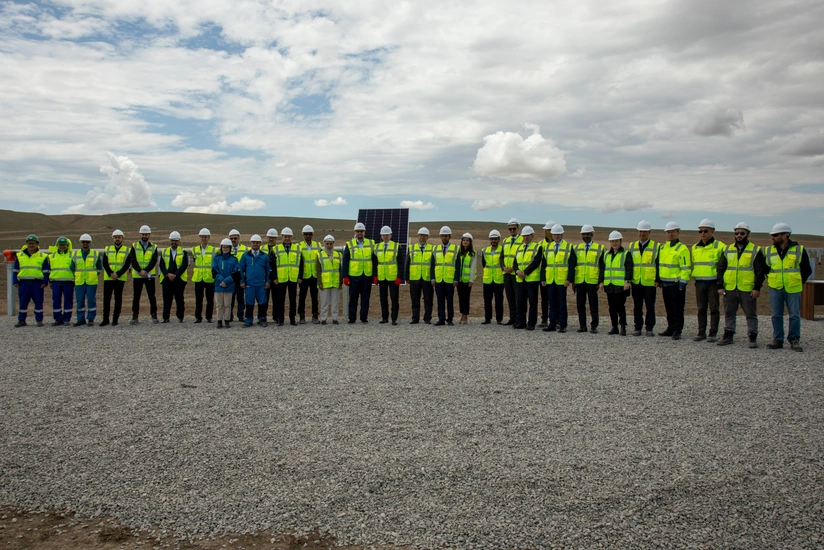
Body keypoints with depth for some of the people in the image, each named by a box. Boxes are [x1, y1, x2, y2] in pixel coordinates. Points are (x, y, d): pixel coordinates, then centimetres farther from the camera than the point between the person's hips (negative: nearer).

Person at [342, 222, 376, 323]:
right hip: (354, 276, -1)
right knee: (353, 298, 3)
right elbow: (345, 262, 3)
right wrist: (345, 276, -4)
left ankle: (364, 317, 12)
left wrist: (375, 275, 0)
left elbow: (374, 261, 7)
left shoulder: (371, 244, 8)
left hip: (367, 276, 1)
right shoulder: (349, 245, 4)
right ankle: (351, 318, 10)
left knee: (365, 298, 4)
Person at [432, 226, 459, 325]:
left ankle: (449, 319, 10)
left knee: (450, 300, 3)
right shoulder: (436, 249, 12)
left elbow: (457, 265, 0)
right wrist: (433, 278, 1)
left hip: (450, 280, -2)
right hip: (438, 280, 2)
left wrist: (456, 279, -7)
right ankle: (441, 320, 7)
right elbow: (433, 265, 10)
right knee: (440, 300, 3)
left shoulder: (455, 249, 4)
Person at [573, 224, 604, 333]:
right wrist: (573, 281, 5)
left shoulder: (599, 248, 4)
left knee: (593, 305, 0)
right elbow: (573, 265, 12)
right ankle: (582, 325, 13)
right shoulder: (577, 248, 13)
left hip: (592, 281, -3)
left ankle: (594, 326, 6)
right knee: (580, 304, 6)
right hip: (579, 281, 3)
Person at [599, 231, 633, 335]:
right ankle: (614, 327, 16)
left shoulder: (626, 254, 0)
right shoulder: (606, 255, 15)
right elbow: (602, 269, 16)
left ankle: (623, 326, 4)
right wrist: (601, 281, 7)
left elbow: (629, 269, -7)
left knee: (620, 306, -7)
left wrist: (627, 281, -17)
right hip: (609, 285, 5)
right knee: (612, 307, 8)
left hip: (621, 285, -5)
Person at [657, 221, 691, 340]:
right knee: (669, 308, 14)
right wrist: (659, 280, 18)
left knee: (677, 309, -1)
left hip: (676, 284, -7)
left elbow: (685, 268, -12)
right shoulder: (663, 248, 15)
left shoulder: (682, 249, -8)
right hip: (665, 284, 7)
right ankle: (671, 329, 22)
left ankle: (677, 331, 3)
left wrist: (682, 284, -16)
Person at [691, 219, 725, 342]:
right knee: (701, 309, 9)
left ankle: (713, 333, 7)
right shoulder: (695, 247, 13)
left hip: (714, 282, -5)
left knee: (714, 309, 1)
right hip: (699, 282, 5)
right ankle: (701, 332, 15)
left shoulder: (720, 246, -4)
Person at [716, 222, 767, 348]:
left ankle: (753, 338, 11)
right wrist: (720, 286, 2)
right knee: (729, 313, 10)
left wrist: (757, 287, -9)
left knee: (751, 314, 3)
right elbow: (720, 269, 10)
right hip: (729, 288, 3)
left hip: (747, 289, -3)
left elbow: (760, 271, -1)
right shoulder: (727, 250, 11)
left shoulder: (755, 250, 2)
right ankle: (728, 336, 18)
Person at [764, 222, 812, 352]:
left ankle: (794, 340, 13)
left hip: (793, 289, -2)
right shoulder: (769, 251, 5)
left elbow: (807, 270, 6)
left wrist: (798, 282, 5)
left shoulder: (799, 250, -2)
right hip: (775, 289, 2)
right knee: (776, 315, 5)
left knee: (795, 316, 2)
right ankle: (777, 340, 13)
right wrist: (771, 280, 11)